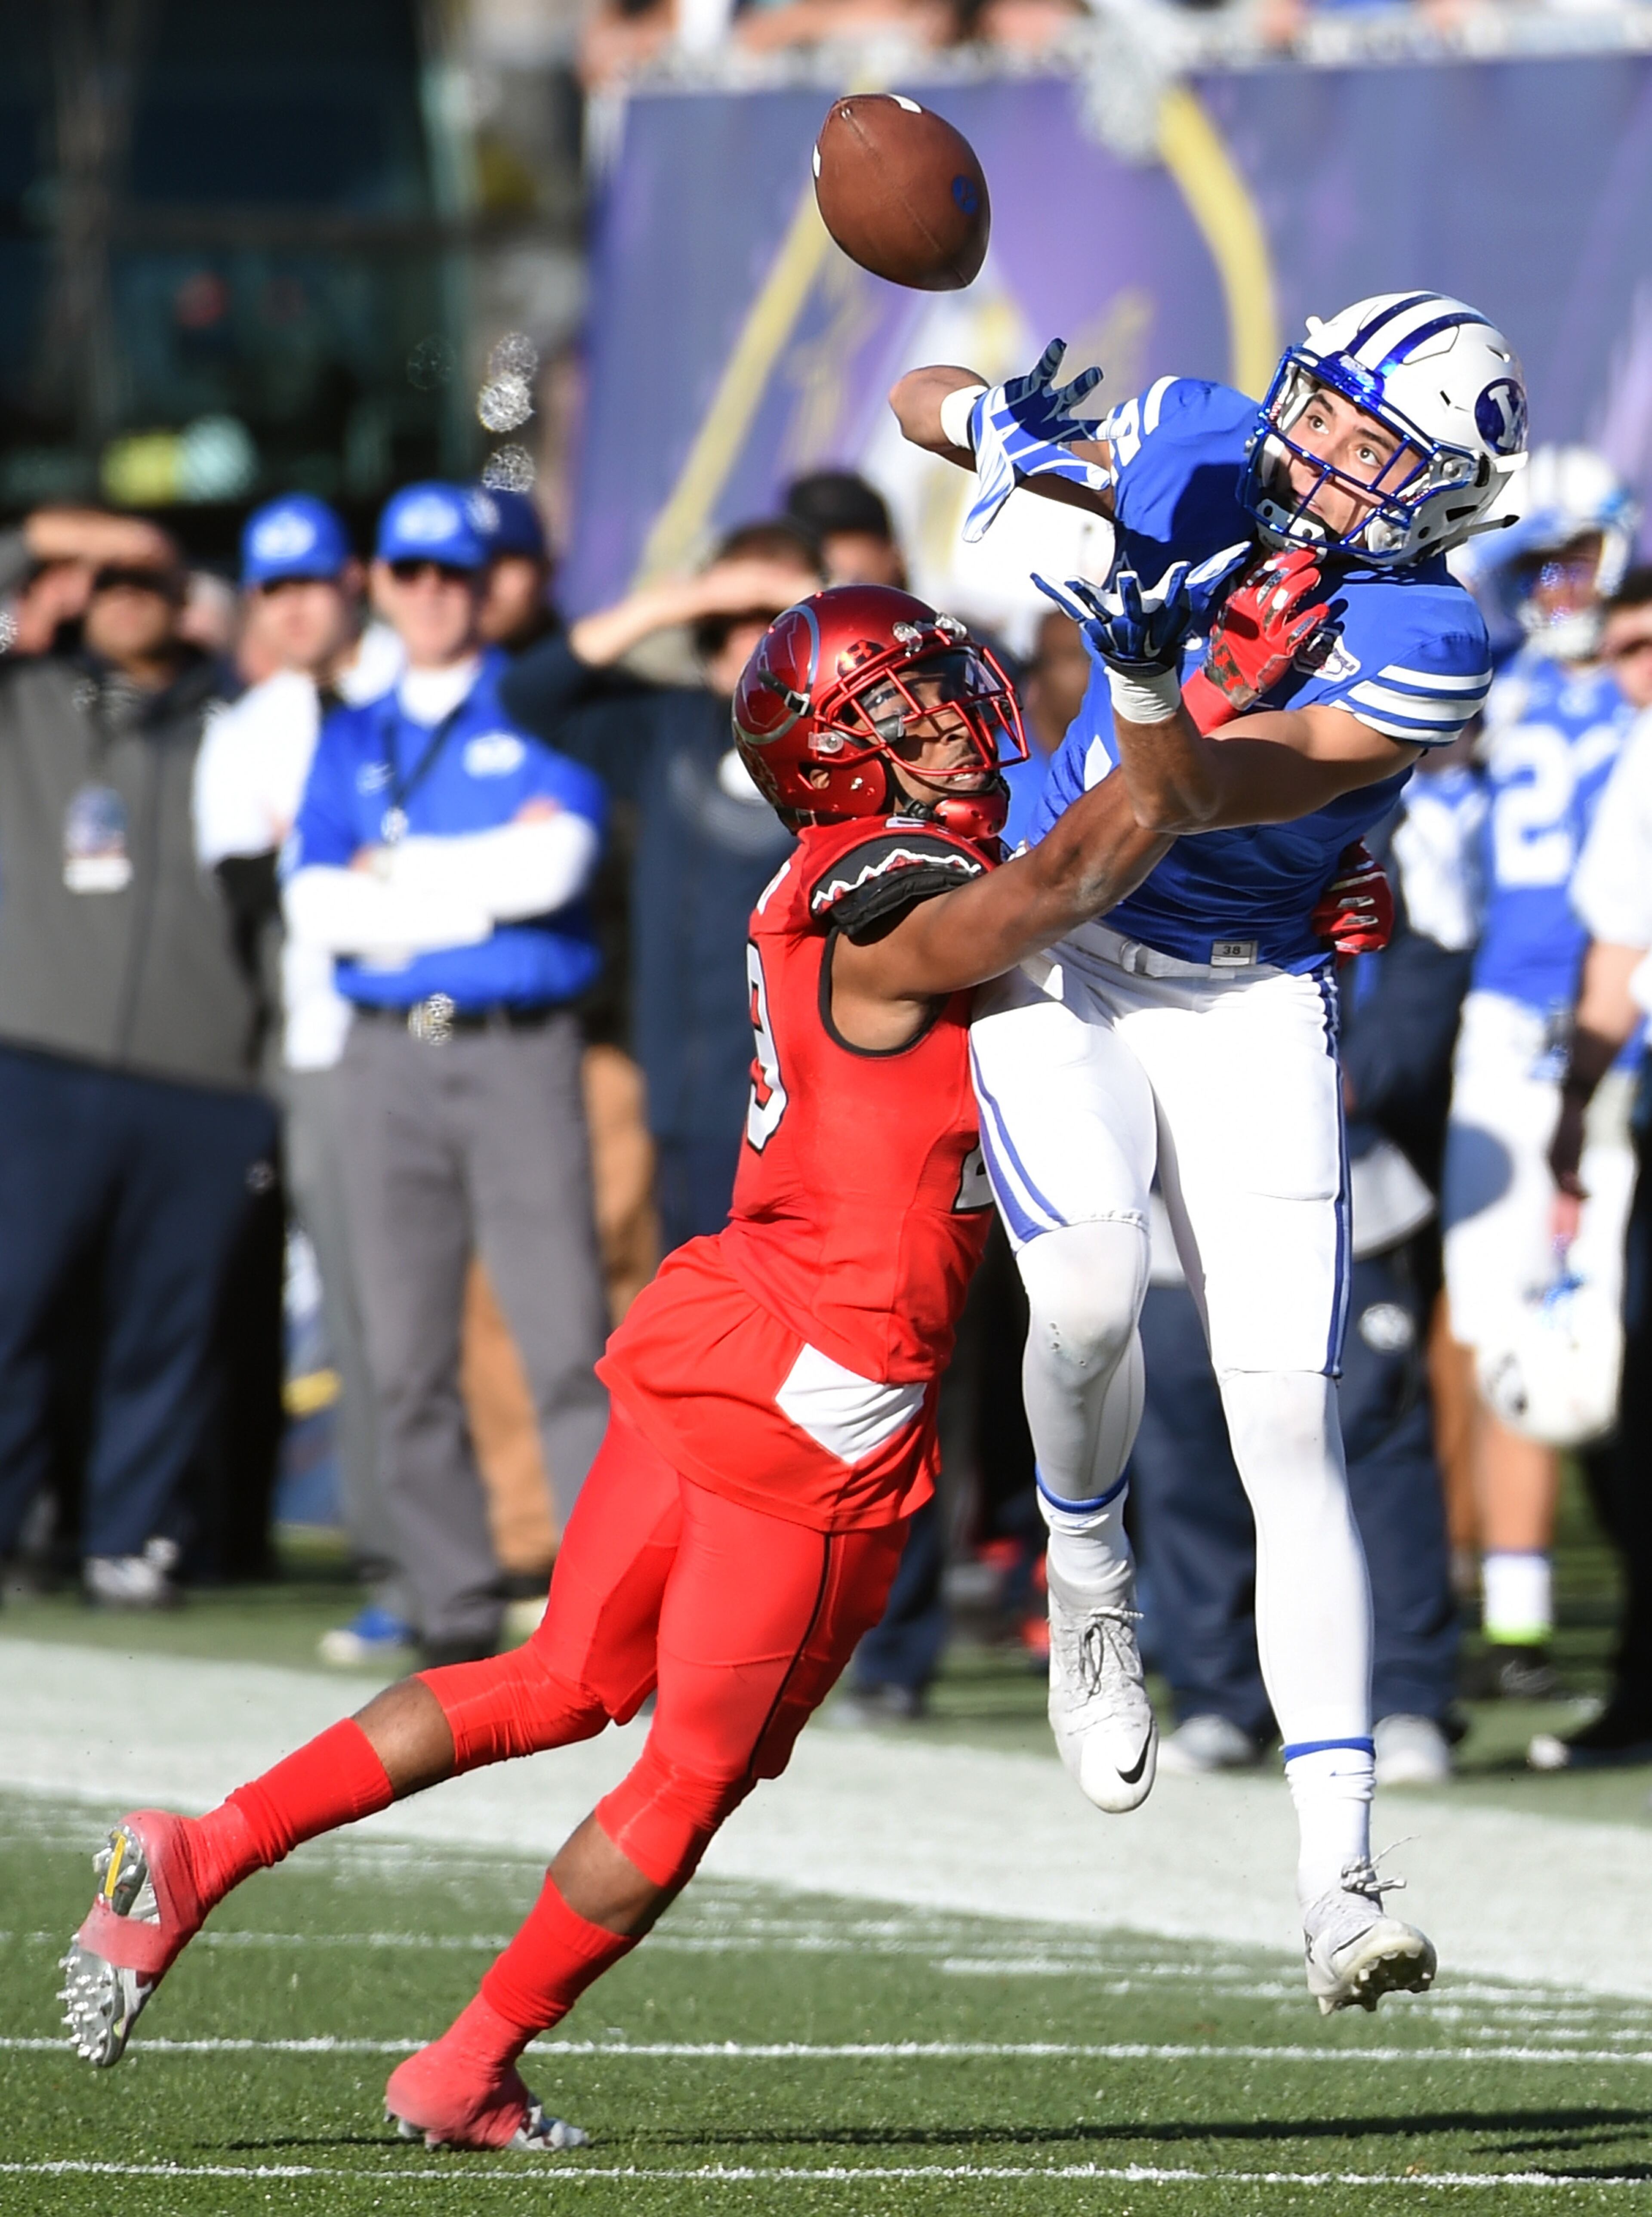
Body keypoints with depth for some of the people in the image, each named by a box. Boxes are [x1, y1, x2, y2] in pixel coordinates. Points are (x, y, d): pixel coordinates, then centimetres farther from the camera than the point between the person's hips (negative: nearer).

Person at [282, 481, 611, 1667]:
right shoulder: (351, 742, 17)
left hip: (521, 1048, -4)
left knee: (565, 1337, -13)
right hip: (389, 1057, 4)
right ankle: (456, 1606, 6)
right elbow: (315, 902, 3)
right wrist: (483, 884, -5)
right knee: (409, 1357, 2)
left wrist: (395, 870, -3)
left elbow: (552, 867, -11)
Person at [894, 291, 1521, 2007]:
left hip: (1251, 1006, -1)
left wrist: (1145, 672, -43)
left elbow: (1202, 798, -24)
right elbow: (918, 400, 4)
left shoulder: (1425, 647, -14)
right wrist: (1010, 434, -18)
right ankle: (1089, 1587, 6)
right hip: (1061, 953, 1)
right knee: (1089, 1292, -27)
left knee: (1289, 1433, -8)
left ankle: (1338, 1876, -10)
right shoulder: (1195, 453, -5)